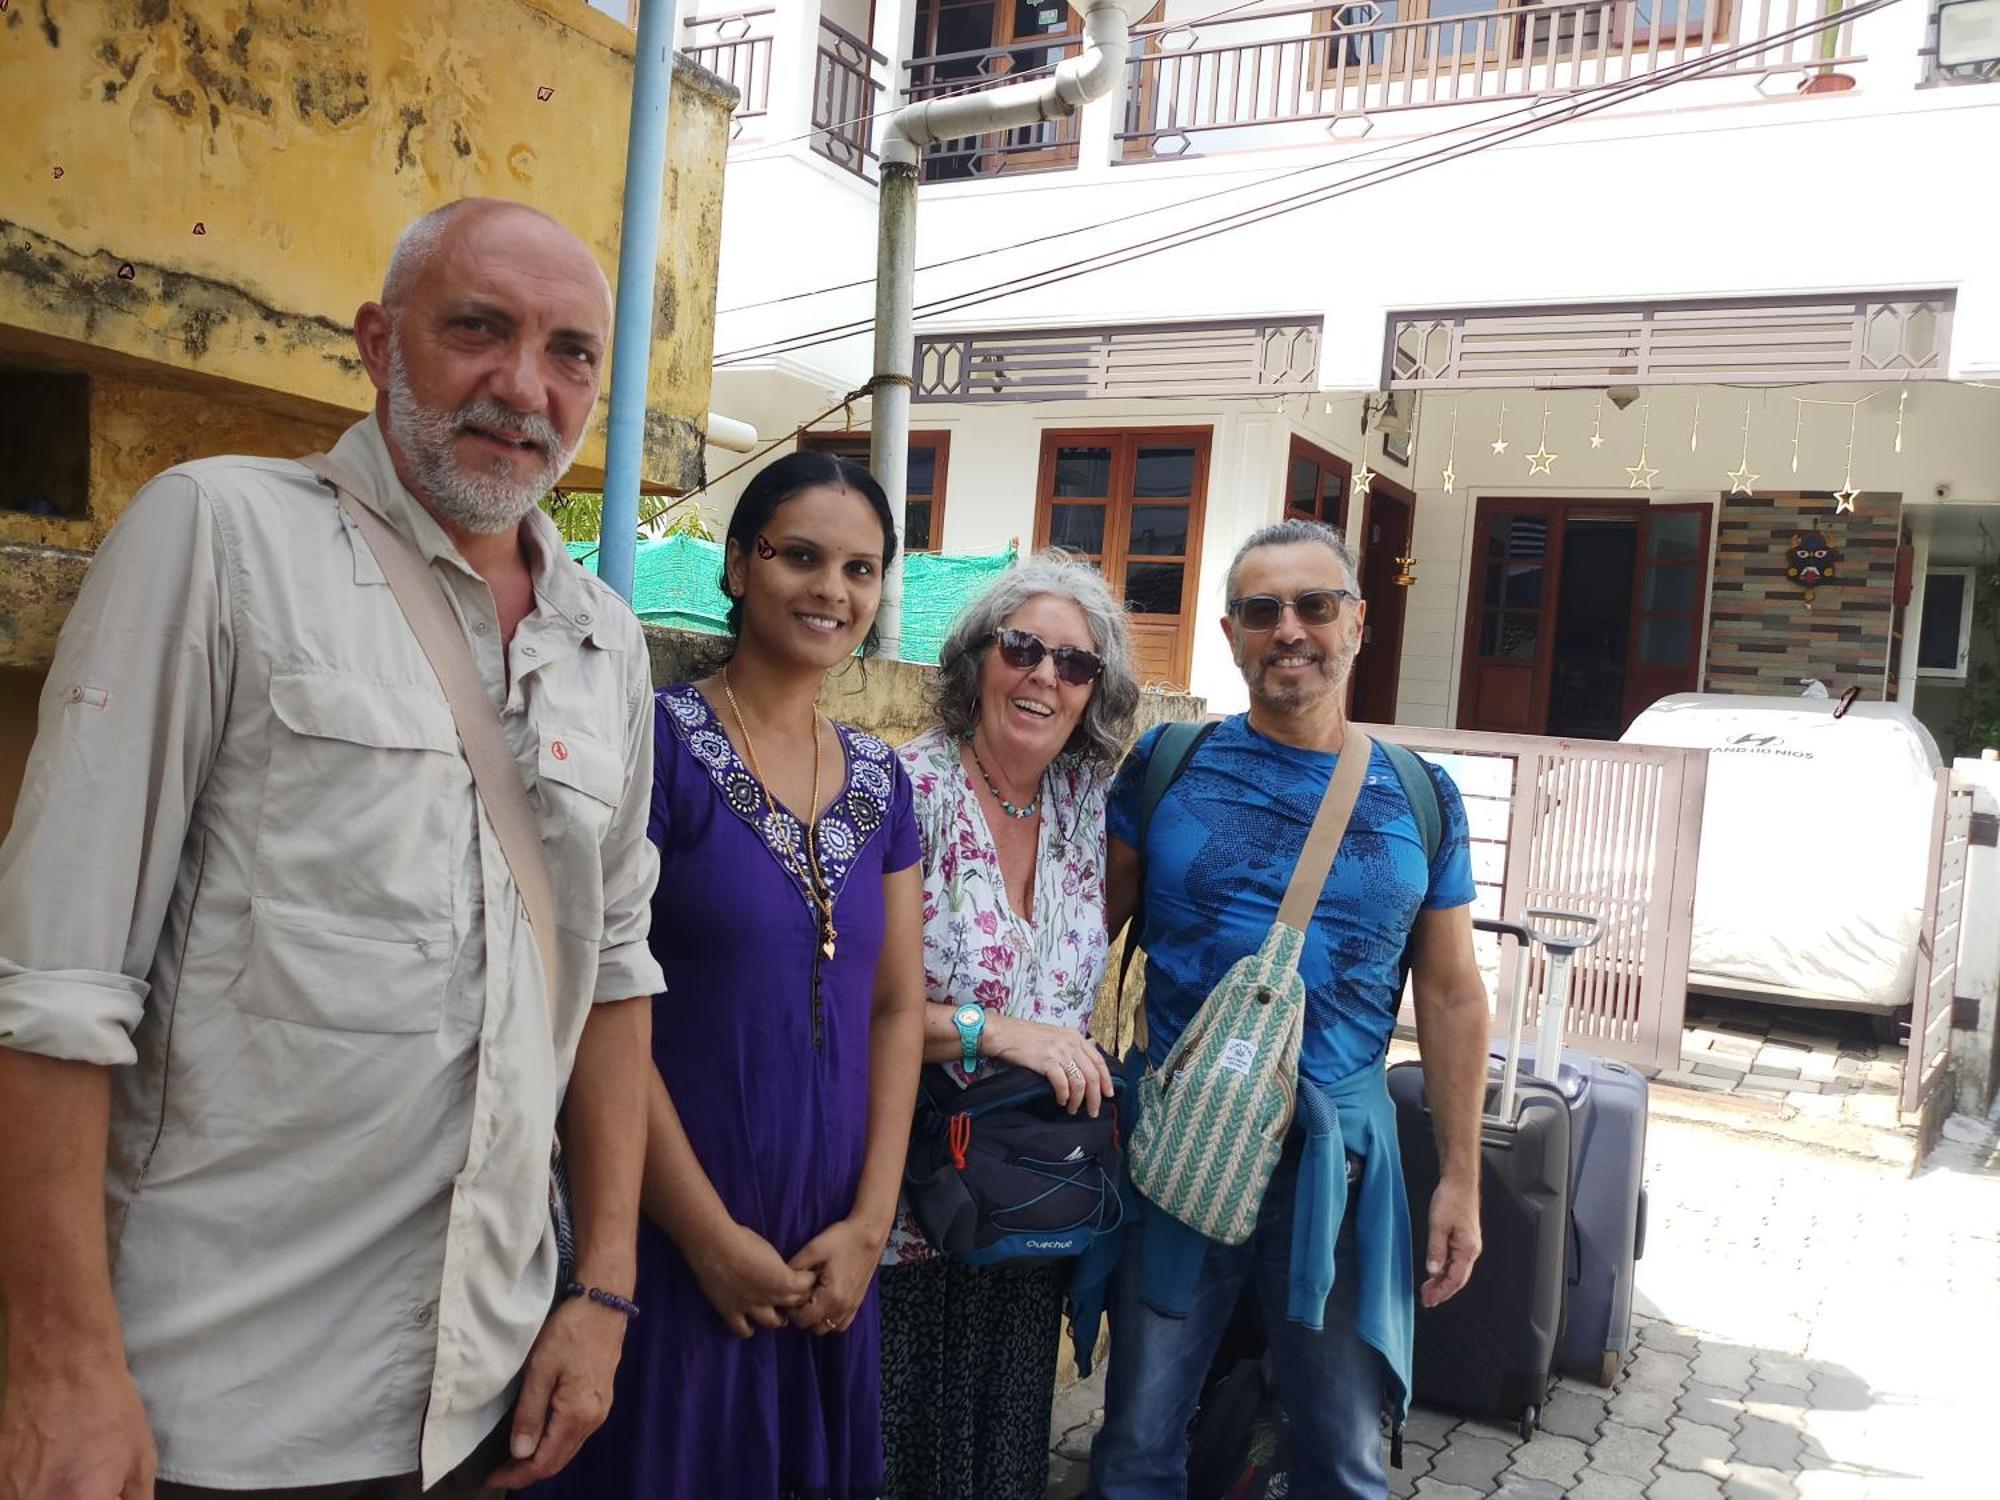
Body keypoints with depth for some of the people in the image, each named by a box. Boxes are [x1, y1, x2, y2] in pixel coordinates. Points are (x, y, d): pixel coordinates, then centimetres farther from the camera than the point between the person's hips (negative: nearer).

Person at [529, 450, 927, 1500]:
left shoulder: (880, 781, 6)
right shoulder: (659, 742, -11)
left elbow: (899, 1007, 7)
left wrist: (869, 1225, -2)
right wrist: (713, 1236, -12)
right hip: (672, 1242, -5)